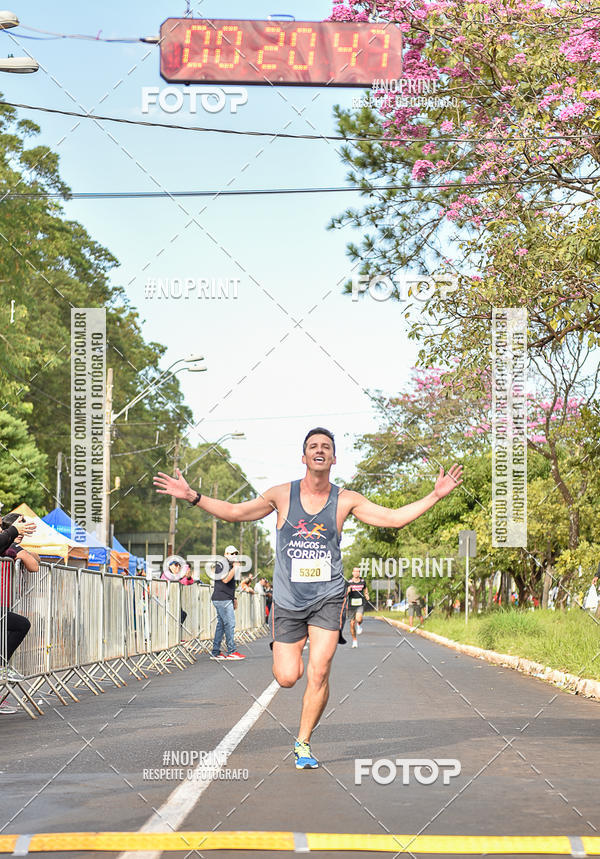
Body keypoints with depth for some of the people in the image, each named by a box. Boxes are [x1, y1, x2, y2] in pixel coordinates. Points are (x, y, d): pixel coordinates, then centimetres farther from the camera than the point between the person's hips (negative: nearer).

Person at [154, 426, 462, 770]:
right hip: (288, 600, 0)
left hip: (328, 596, 0)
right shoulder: (282, 495, 0)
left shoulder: (345, 500, 0)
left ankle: (303, 743, 8)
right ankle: (293, 658, 33)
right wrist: (192, 496, -1)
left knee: (318, 674, -10)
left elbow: (394, 518, 2)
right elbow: (236, 512, 7)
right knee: (287, 678, -4)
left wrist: (436, 495, -7)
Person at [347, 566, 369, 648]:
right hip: (351, 605, 0)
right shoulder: (349, 582, -2)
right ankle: (354, 640, 21)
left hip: (360, 604, 0)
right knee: (352, 624, 4)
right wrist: (348, 591, -20)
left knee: (358, 619, -26)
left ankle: (359, 624, 11)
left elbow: (365, 590, 23)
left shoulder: (363, 581, 5)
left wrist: (366, 595, 4)